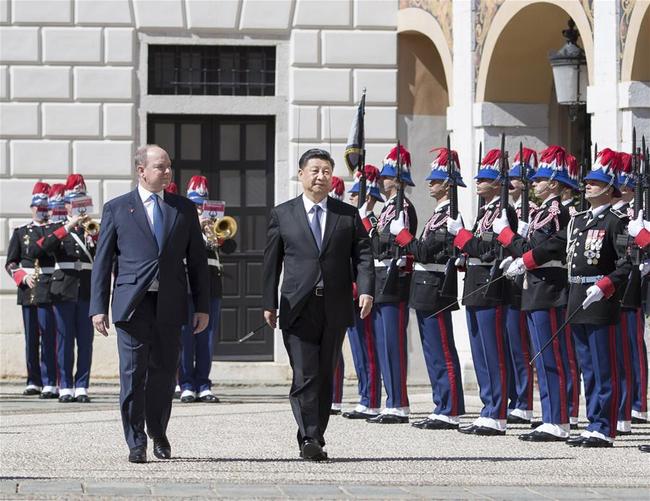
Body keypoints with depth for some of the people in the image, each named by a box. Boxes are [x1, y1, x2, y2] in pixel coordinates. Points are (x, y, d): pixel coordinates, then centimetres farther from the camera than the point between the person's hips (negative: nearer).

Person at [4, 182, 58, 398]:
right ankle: (34, 382, 16)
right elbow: (11, 263, 9)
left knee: (48, 336, -8)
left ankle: (49, 384, -8)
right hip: (28, 290, 3)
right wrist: (24, 277, -6)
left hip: (50, 289, -3)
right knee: (31, 337, 8)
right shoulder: (21, 232, 12)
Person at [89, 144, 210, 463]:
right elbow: (102, 261, 4)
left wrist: (202, 306, 7)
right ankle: (136, 443, 1)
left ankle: (158, 434, 27)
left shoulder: (184, 209, 12)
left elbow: (197, 260, 13)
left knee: (164, 372, 7)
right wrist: (98, 307, -3)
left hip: (170, 305, 2)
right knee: (133, 374, -5)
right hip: (133, 303, -2)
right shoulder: (117, 209, 5)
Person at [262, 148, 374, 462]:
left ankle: (316, 440, 14)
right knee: (305, 377, -11)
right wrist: (269, 303, 3)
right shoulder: (282, 214, 8)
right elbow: (272, 260, 8)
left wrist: (366, 290, -10)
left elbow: (363, 254, 5)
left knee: (325, 377, 7)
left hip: (335, 309, 2)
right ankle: (309, 439, -13)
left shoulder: (348, 215, 10)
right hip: (298, 308, -2)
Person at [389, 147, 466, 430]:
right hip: (426, 292, 10)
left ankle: (450, 413, -6)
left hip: (434, 290, -10)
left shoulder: (449, 215, -15)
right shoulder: (440, 213, 17)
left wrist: (400, 233, -12)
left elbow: (425, 251, -20)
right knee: (434, 353, 12)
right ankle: (442, 409, 16)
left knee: (442, 354, -8)